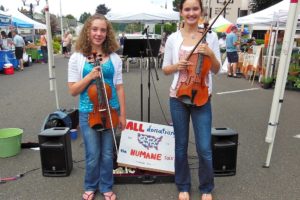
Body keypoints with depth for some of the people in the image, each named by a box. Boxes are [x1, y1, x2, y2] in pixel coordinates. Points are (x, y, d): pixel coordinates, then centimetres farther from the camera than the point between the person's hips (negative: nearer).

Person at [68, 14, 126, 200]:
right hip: (88, 113, -1)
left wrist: (122, 114, 2)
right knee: (93, 155, 8)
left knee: (107, 154, 12)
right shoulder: (77, 58, -4)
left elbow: (119, 88, 3)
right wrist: (90, 76, -19)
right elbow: (73, 90, -4)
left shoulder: (114, 58, 0)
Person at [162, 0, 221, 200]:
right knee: (181, 146, 11)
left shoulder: (211, 37, 2)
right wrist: (176, 66, -14)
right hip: (178, 97, 1)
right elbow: (165, 69, 6)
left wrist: (211, 54, -13)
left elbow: (216, 69, 5)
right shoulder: (173, 38, 2)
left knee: (205, 149, 2)